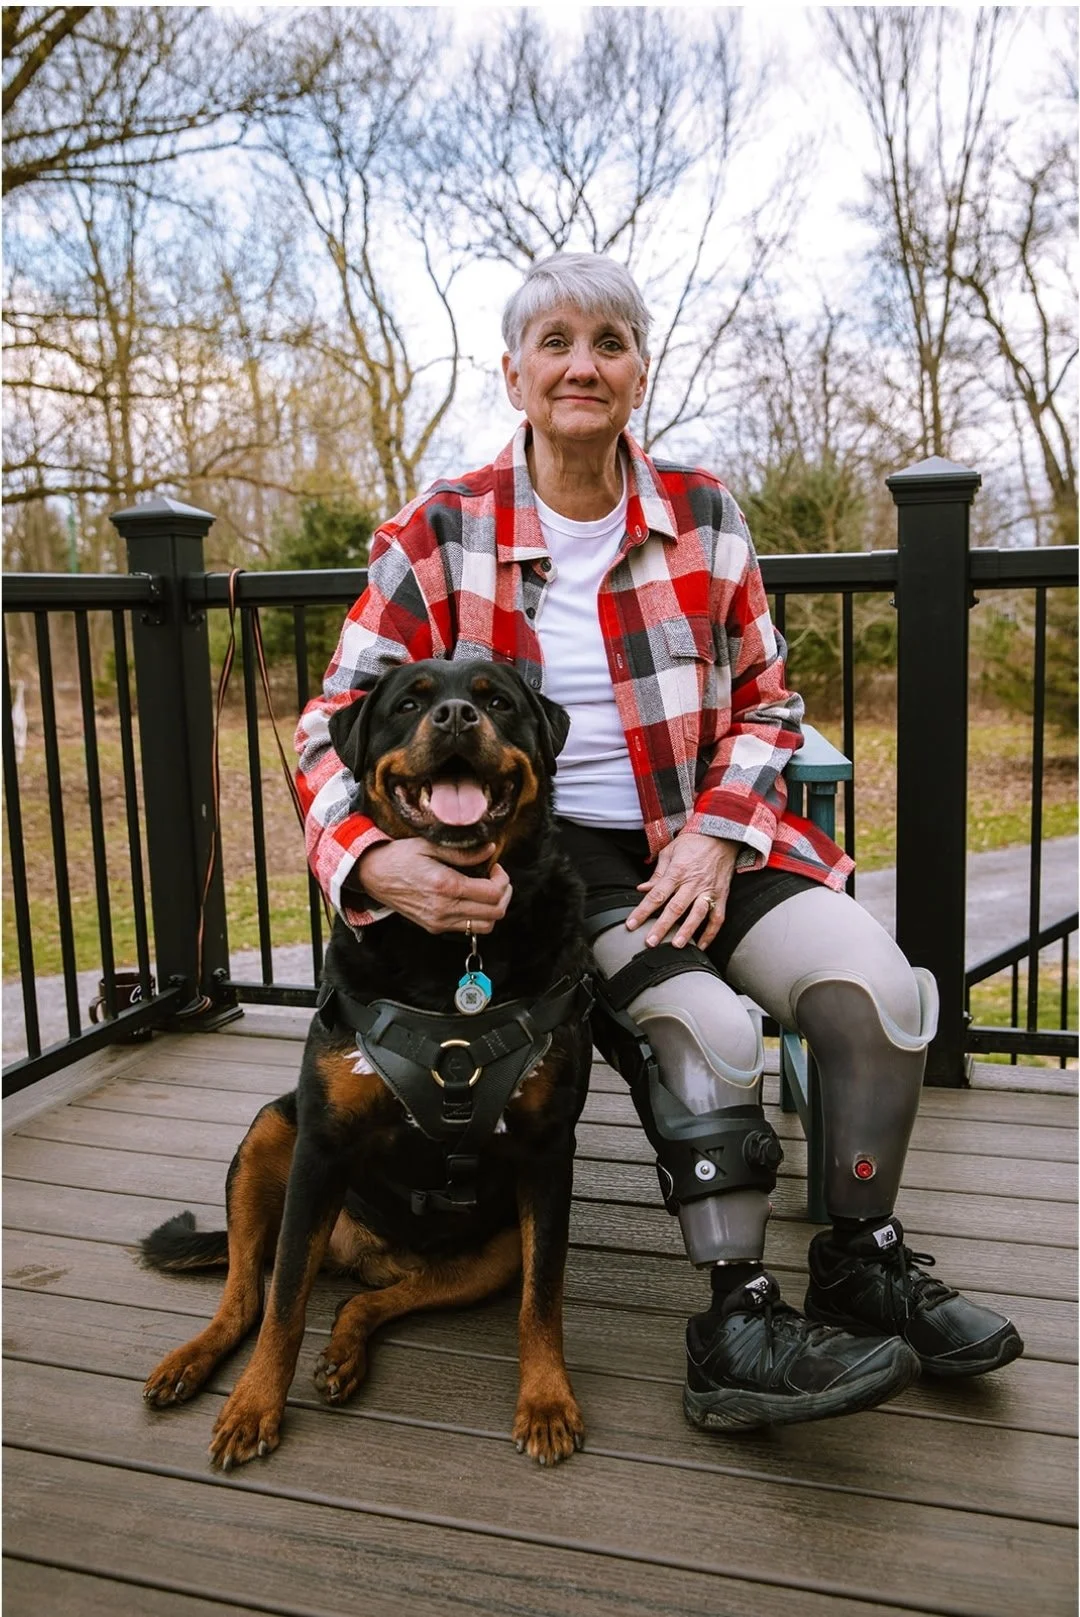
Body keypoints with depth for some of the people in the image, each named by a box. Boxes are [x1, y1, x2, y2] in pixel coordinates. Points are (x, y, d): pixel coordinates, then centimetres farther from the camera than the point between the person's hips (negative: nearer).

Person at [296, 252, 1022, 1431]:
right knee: (706, 1025, -28)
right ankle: (739, 1331, -11)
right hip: (544, 852, -3)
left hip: (698, 839, 4)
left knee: (877, 983, -18)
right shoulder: (440, 536, -5)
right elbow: (336, 723, -7)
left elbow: (766, 701, 10)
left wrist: (718, 835, -9)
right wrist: (374, 860, -29)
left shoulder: (704, 516, 4)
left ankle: (866, 1267, 4)